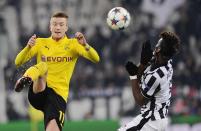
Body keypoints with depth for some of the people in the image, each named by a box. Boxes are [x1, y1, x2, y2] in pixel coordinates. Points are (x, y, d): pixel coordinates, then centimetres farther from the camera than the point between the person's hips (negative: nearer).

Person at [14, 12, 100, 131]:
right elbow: (18, 62, 3)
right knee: (43, 65, -31)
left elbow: (96, 59, -5)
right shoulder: (41, 43, 11)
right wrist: (28, 47, -16)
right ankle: (25, 80, -65)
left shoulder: (73, 44, 9)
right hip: (38, 92, -1)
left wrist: (85, 45, -24)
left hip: (59, 93, 1)